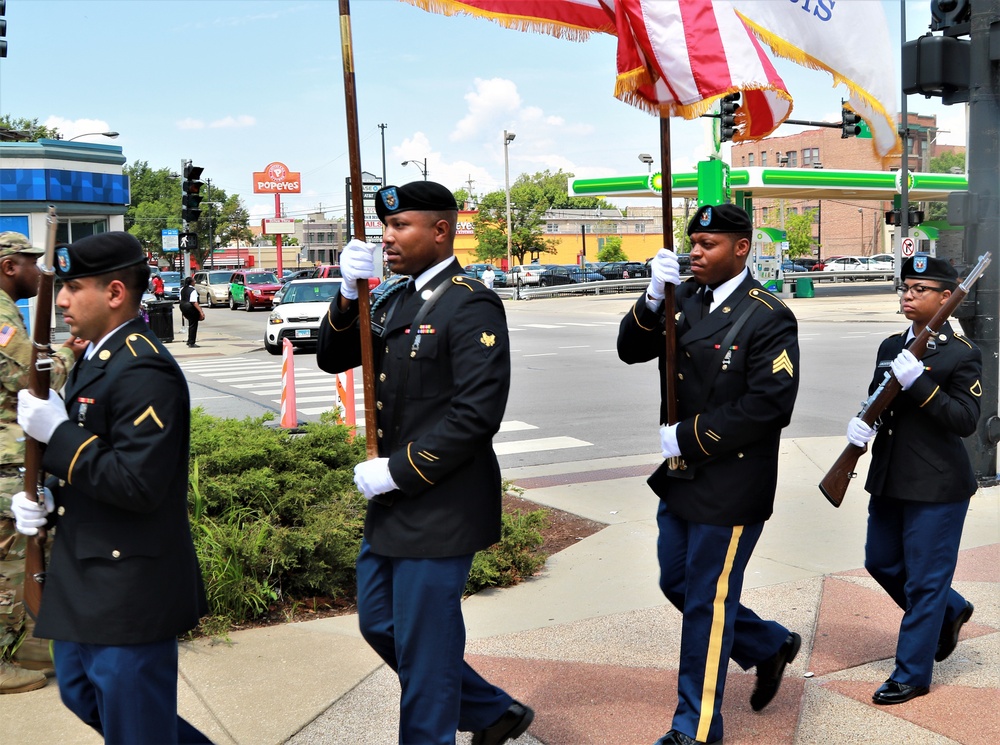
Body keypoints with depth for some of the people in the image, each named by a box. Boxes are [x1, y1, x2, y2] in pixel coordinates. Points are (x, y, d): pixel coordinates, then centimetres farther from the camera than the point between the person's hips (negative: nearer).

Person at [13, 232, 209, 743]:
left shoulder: (145, 371, -21)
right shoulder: (96, 358, 11)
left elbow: (137, 485, -27)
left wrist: (57, 432, -21)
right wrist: (46, 500, 2)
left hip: (129, 592, -10)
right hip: (84, 583, 10)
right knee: (81, 695, 24)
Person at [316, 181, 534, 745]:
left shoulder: (471, 305, -16)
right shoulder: (395, 299, 11)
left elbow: (477, 414, -24)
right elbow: (333, 358, 11)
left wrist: (397, 471, -19)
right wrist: (348, 295, -6)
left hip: (439, 509, -9)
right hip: (393, 503, 10)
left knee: (424, 647, 3)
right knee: (380, 624, 20)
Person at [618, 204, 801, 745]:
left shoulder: (768, 318, -15)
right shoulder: (683, 299, 6)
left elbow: (770, 403, -22)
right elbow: (631, 350, 1)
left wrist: (689, 436, -19)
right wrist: (653, 299, -17)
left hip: (730, 486, -8)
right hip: (681, 477, 8)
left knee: (707, 602, 3)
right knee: (676, 582, 19)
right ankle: (771, 646, 41)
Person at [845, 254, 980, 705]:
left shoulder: (962, 355, -11)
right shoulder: (891, 346, 9)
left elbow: (966, 421, -17)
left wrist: (918, 383, -26)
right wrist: (861, 423, -8)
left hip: (937, 487, -7)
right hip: (889, 480, 8)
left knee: (924, 579, 1)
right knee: (881, 562, 18)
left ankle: (912, 674, 14)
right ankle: (951, 610, 42)